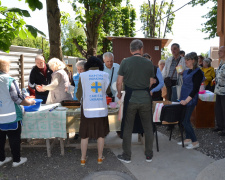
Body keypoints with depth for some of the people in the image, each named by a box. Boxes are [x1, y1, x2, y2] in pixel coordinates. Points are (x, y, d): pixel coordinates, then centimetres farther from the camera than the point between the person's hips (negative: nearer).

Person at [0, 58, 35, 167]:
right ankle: (16, 160, 21)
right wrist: (29, 103, 1)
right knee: (14, 139, 9)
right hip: (11, 117, -6)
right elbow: (18, 98, -15)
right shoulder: (10, 80, -17)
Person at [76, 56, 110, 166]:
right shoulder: (105, 75, 1)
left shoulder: (83, 76, -3)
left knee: (85, 135, 11)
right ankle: (100, 158, 22)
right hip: (101, 108, 1)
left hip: (87, 109, -1)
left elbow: (79, 95, 1)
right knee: (101, 134, 14)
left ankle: (83, 159, 19)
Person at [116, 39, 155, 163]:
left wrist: (119, 93, 13)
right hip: (145, 98, 2)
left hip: (130, 98, -1)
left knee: (127, 128, 10)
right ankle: (149, 155, 25)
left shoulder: (125, 62, -6)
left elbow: (119, 82, -5)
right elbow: (151, 83, 5)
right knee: (148, 127, 14)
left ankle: (126, 156, 19)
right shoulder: (149, 63, 0)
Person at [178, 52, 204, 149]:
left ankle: (195, 142, 7)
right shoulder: (187, 71, 12)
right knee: (185, 120, 12)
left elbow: (195, 89, -19)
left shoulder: (197, 72, -13)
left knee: (185, 121, -6)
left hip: (190, 100, -8)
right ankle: (188, 139, 24)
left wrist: (187, 100, -23)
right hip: (184, 98, 8)